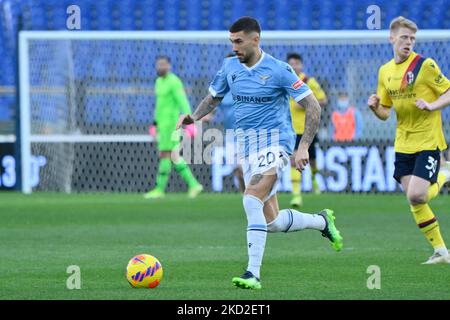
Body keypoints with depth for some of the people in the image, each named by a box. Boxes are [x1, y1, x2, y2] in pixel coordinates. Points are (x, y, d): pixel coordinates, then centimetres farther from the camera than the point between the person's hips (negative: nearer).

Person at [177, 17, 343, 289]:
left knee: (252, 199, -27)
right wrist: (194, 117, 1)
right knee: (272, 222, 5)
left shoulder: (279, 70, -10)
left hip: (275, 141, -6)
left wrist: (304, 147, -16)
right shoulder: (230, 67, 6)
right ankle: (322, 221, 34)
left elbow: (313, 108, -8)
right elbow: (213, 98, 21)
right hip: (247, 145, 6)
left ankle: (253, 274, -26)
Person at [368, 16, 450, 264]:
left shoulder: (425, 65, -9)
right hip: (403, 143, 6)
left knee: (416, 196, -17)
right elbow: (385, 113, 15)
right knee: (414, 202, 1)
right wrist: (374, 107, -7)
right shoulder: (385, 71, 9)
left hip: (427, 142, -6)